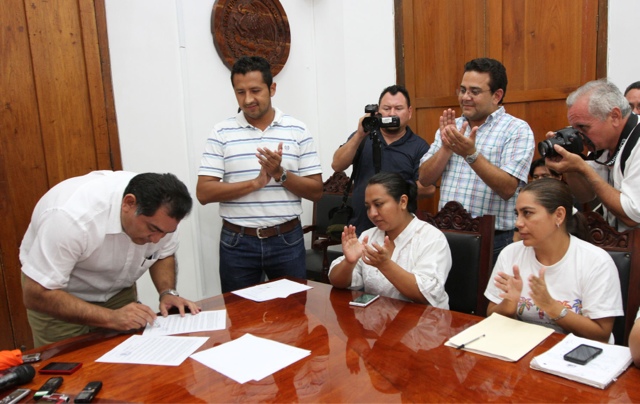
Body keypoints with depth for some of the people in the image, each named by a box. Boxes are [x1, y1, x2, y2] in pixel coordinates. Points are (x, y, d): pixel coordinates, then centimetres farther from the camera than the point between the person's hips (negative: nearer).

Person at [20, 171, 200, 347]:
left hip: (117, 291, 4)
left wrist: (168, 293, -21)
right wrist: (110, 317, -39)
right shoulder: (72, 217, -36)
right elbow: (35, 295, -31)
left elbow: (164, 255, -3)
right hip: (52, 295, -3)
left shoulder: (160, 214, -22)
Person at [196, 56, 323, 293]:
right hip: (236, 242, 0)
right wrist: (256, 182, -17)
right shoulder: (222, 133, 0)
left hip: (287, 240, 1)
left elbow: (316, 191, 0)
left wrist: (281, 175, -17)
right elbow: (203, 193, -7)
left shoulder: (297, 130, 1)